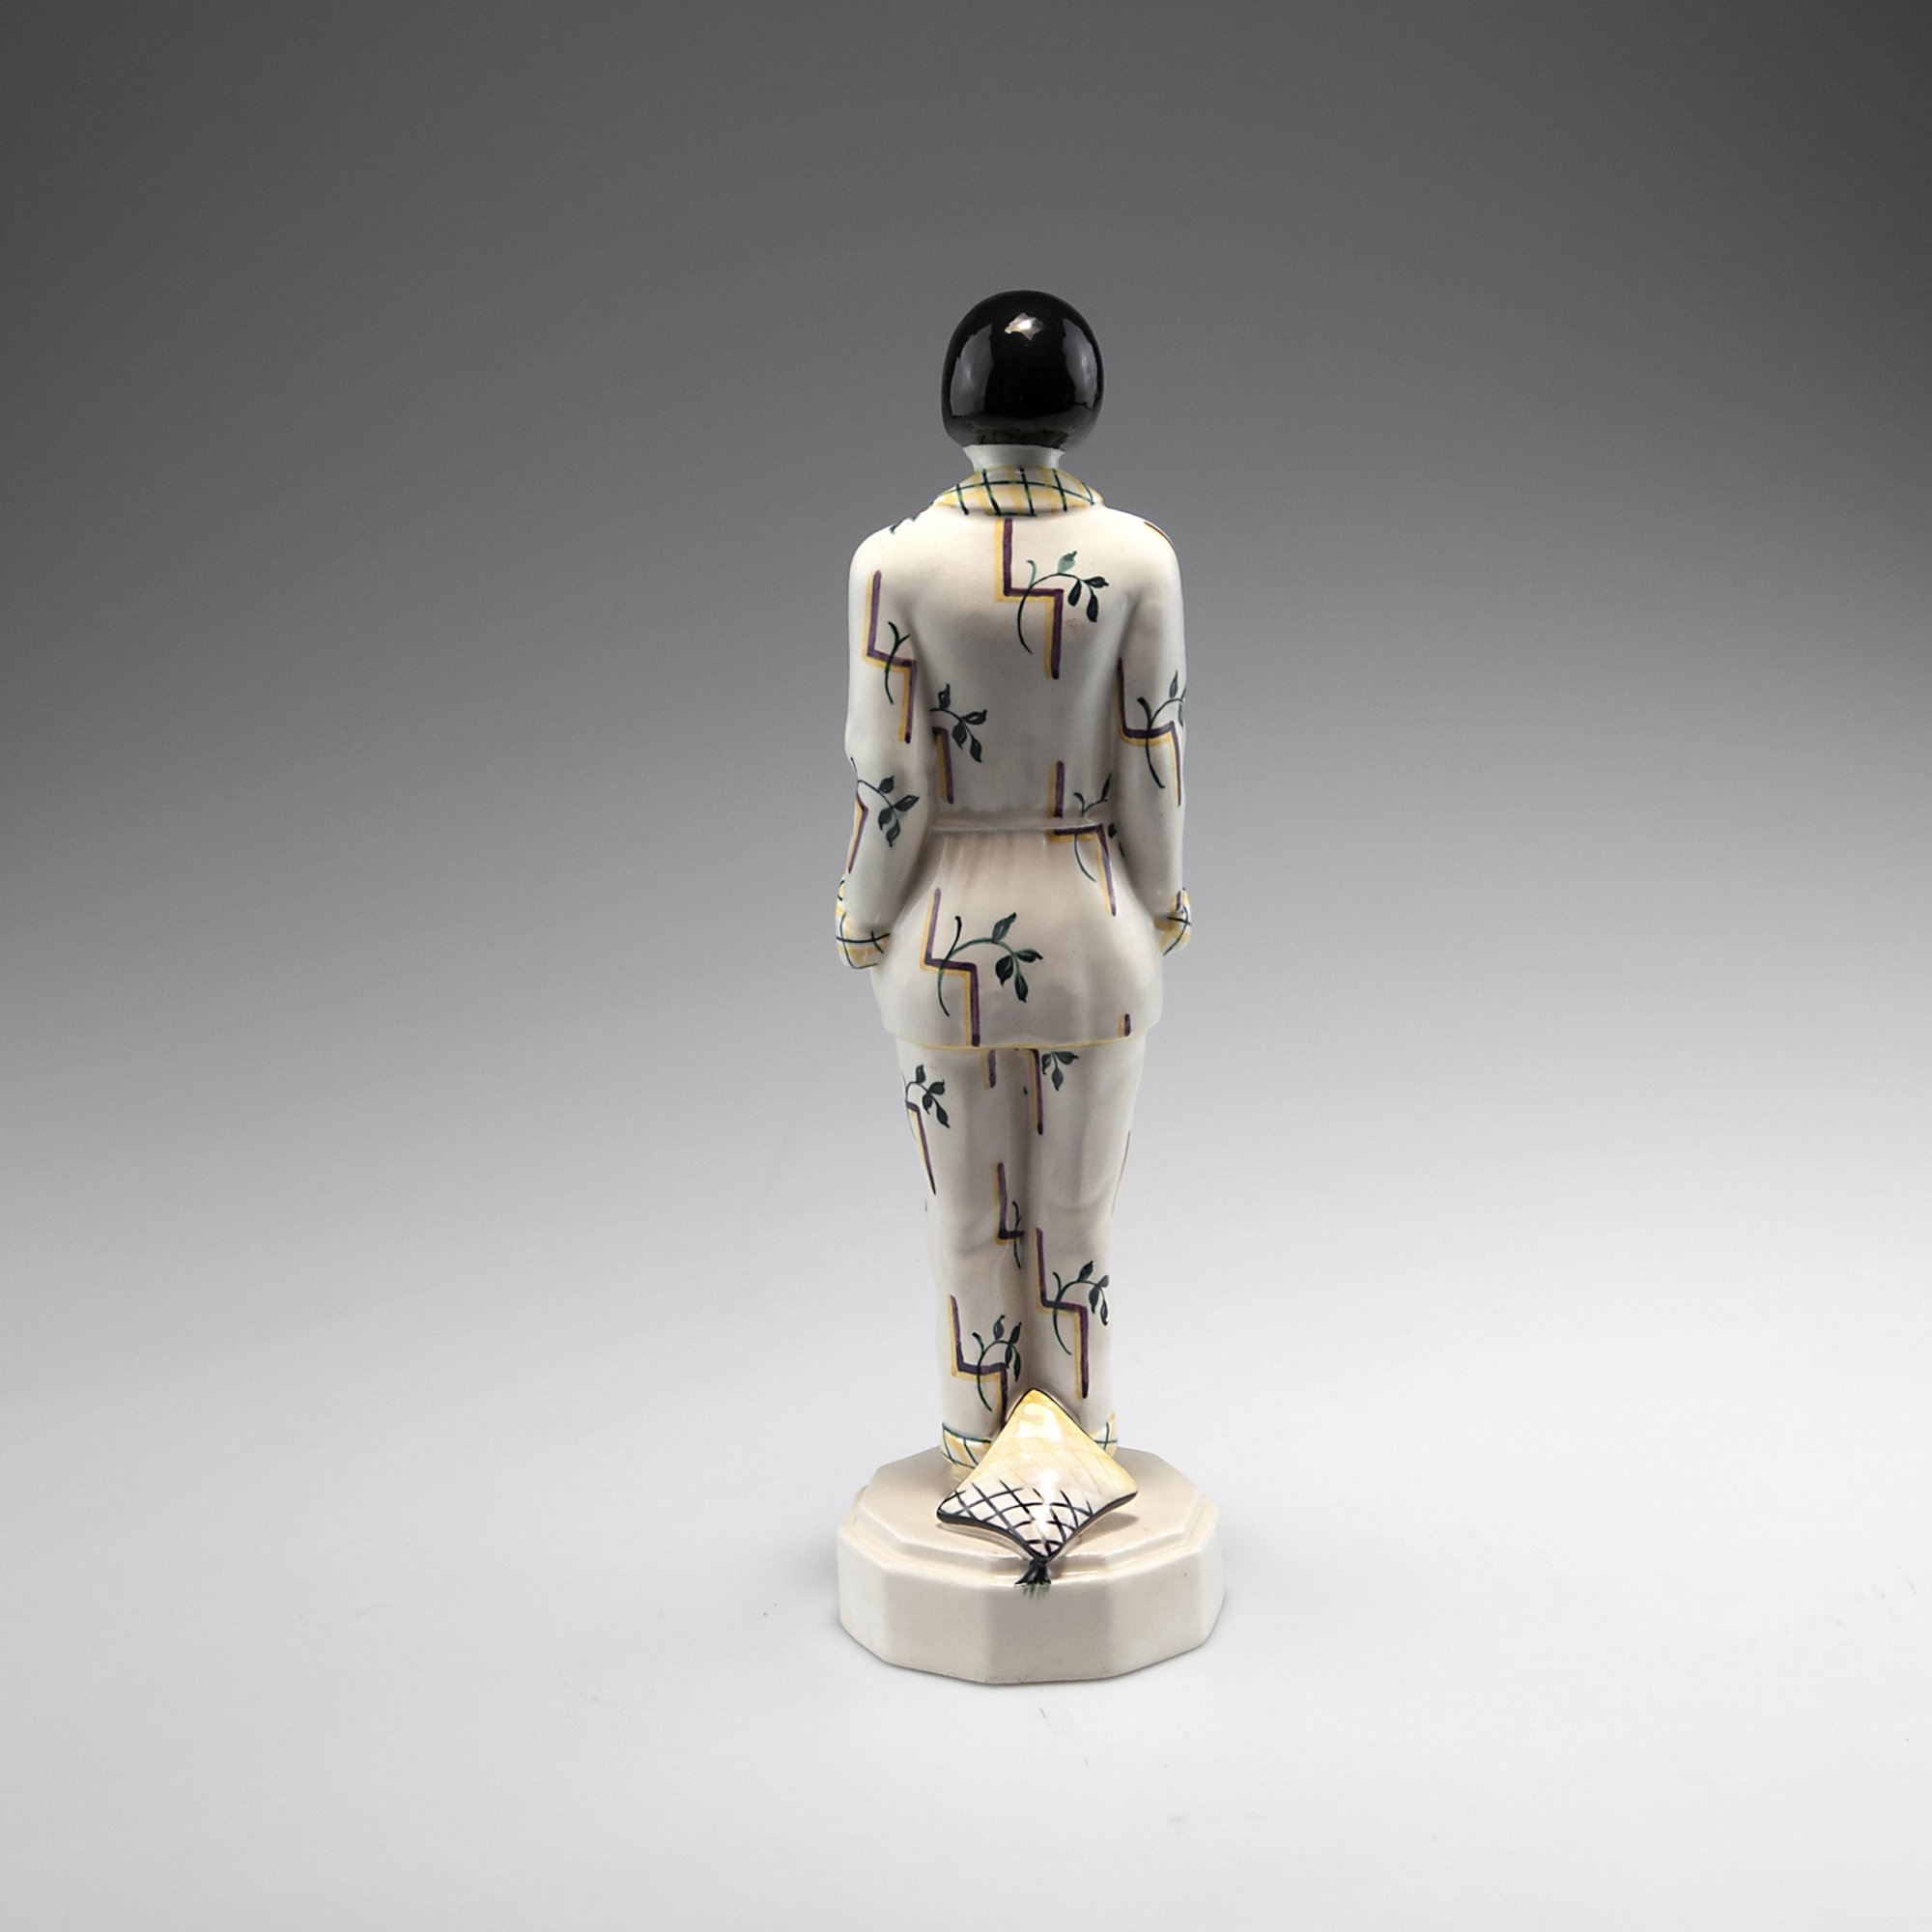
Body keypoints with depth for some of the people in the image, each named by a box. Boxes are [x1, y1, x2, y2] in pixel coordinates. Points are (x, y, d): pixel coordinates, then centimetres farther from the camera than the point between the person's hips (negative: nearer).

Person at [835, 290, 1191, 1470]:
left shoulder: (896, 562, -12)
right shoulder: (1141, 556, -10)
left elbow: (888, 783, -11)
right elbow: (1151, 769, -7)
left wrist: (867, 928, 4)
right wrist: (1161, 918, 8)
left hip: (951, 940, 0)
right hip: (1092, 937, 1)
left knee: (970, 1234, 14)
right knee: (1079, 1234, 15)